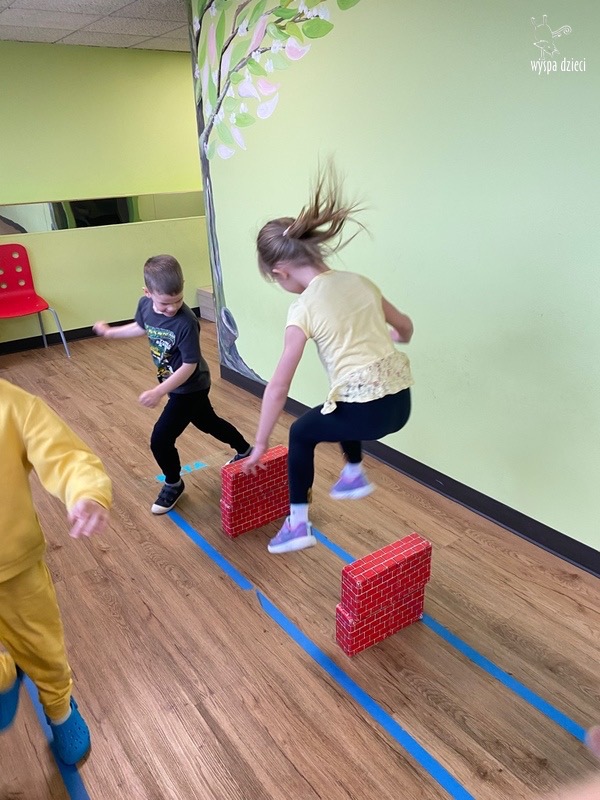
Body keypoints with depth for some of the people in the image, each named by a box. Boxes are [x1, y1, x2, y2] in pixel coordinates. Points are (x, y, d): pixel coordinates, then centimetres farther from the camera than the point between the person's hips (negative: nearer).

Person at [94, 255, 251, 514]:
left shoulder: (186, 323, -33)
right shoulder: (145, 304, -11)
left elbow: (189, 366, -28)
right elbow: (141, 327, 12)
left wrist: (159, 392, -32)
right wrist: (110, 332, 24)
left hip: (190, 387, -8)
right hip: (176, 384, 8)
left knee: (160, 439, -6)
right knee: (207, 422, 26)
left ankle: (173, 484, 22)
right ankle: (245, 451, 49)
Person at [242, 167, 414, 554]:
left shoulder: (303, 309, -10)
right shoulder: (360, 282, 7)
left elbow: (279, 386, -7)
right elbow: (406, 328, 20)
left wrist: (261, 444, 2)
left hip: (368, 412, -6)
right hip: (401, 402, 6)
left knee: (302, 433, 22)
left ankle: (298, 524, 27)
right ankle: (354, 475, 47)